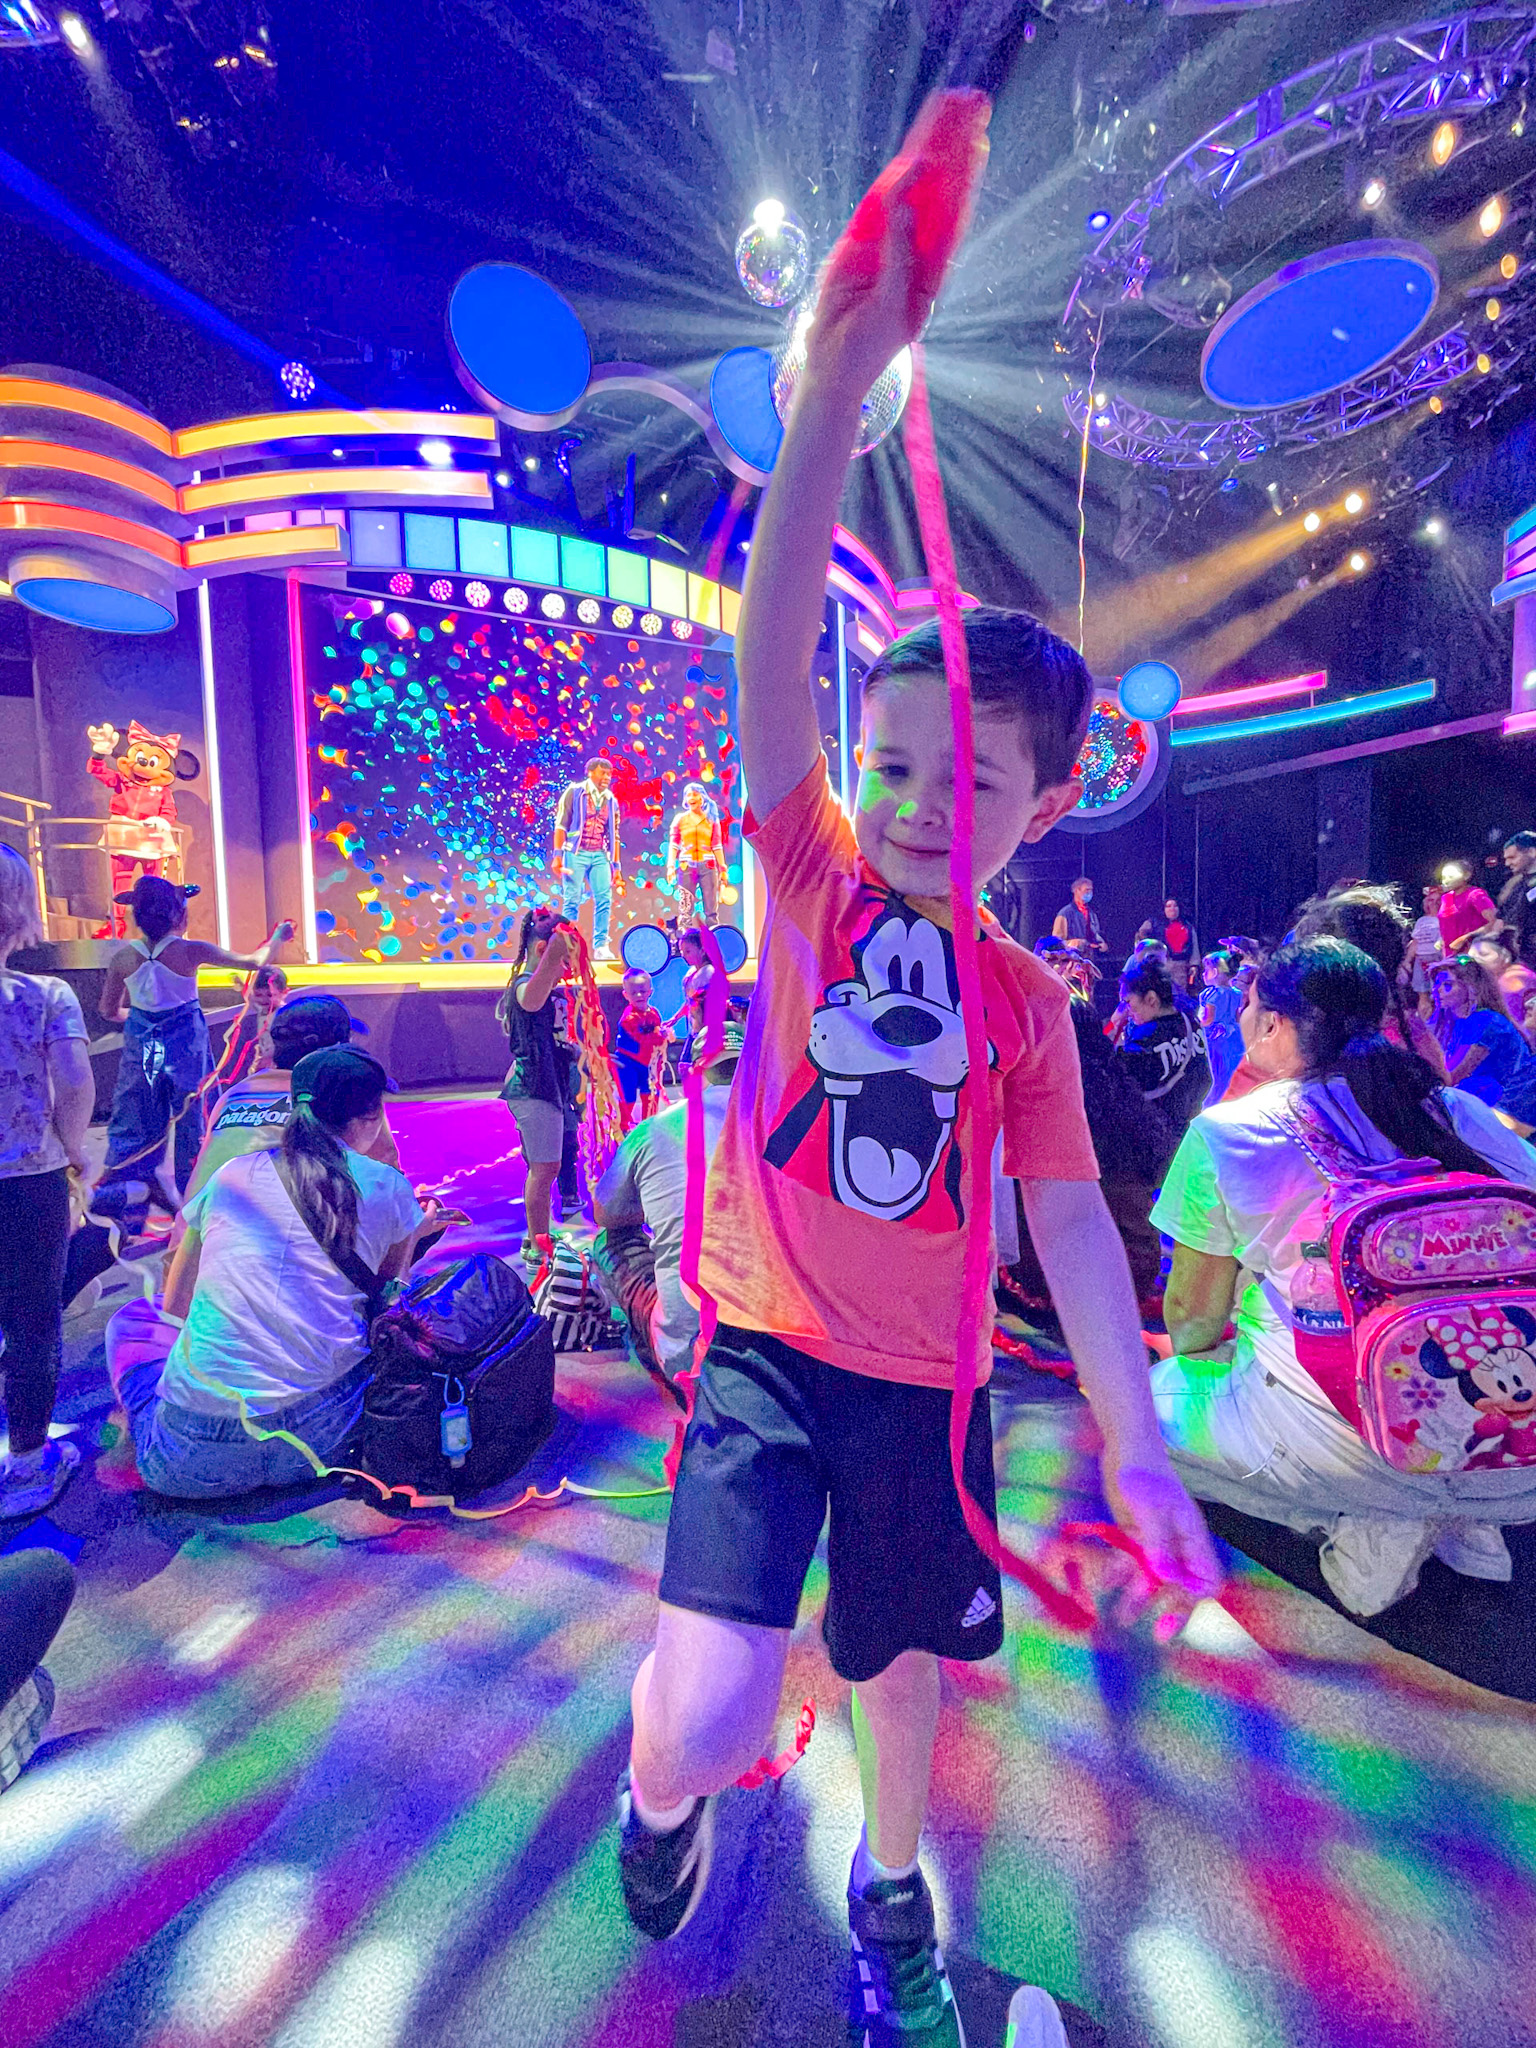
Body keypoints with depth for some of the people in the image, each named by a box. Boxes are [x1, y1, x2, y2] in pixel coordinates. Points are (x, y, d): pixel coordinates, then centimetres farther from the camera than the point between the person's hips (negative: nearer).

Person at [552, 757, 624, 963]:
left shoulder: (611, 801, 14)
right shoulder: (574, 792, 3)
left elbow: (614, 836, 17)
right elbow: (560, 825, -2)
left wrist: (616, 866, 13)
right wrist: (557, 855, -10)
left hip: (600, 855, 4)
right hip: (576, 853, -4)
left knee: (604, 899, -7)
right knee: (572, 900, -4)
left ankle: (601, 946, -2)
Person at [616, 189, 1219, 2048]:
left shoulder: (1027, 995, -1)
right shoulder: (810, 871, -5)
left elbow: (1069, 1218, 0)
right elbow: (773, 654, -18)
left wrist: (1136, 1445, -1)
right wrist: (833, 391, -27)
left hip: (925, 1381, 3)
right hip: (768, 1348, -2)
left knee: (906, 1668, 20)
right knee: (710, 1717, -10)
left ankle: (890, 1880, 57)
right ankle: (665, 1789, 32)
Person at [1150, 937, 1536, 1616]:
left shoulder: (1225, 1132, -4)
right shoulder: (1462, 1111, 7)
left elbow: (1193, 1316, 3)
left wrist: (1189, 1356, 27)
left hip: (1344, 1446, -5)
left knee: (1150, 1401, 20)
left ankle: (1370, 1526, 4)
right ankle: (1461, 1518, 13)